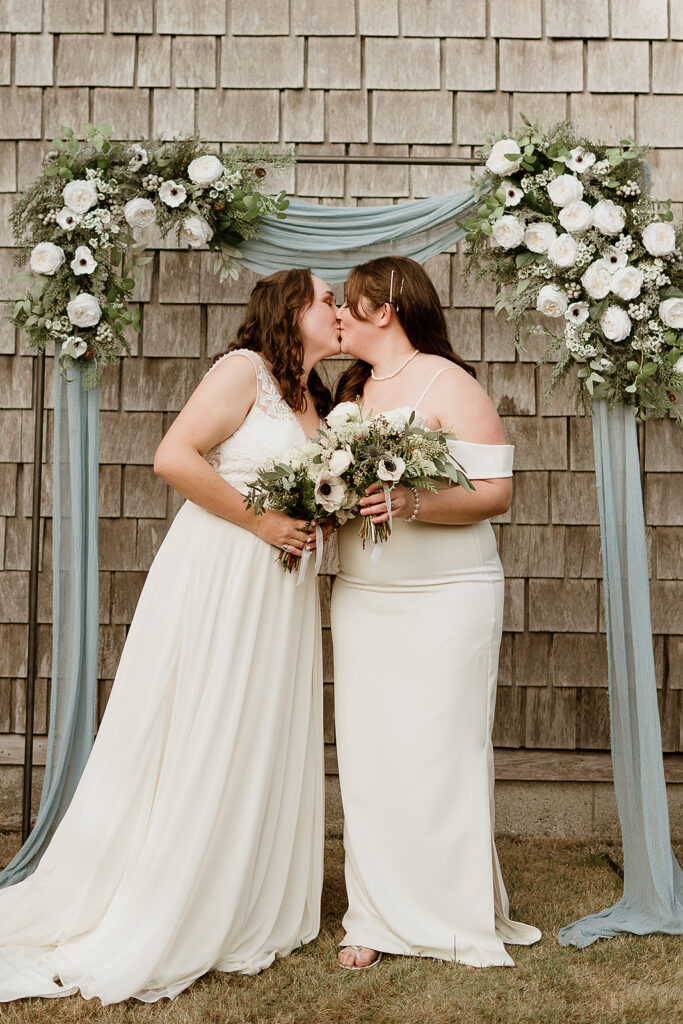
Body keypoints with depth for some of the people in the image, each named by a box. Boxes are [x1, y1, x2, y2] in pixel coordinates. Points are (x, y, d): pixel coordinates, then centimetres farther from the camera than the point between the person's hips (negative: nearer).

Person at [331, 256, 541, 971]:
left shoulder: (447, 383, -5)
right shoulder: (352, 389, 15)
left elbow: (496, 492, -10)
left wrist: (415, 505, -25)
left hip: (446, 601, -6)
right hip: (361, 600, 6)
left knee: (440, 756, -4)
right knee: (368, 757, 3)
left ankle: (466, 919, 11)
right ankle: (379, 919, 12)